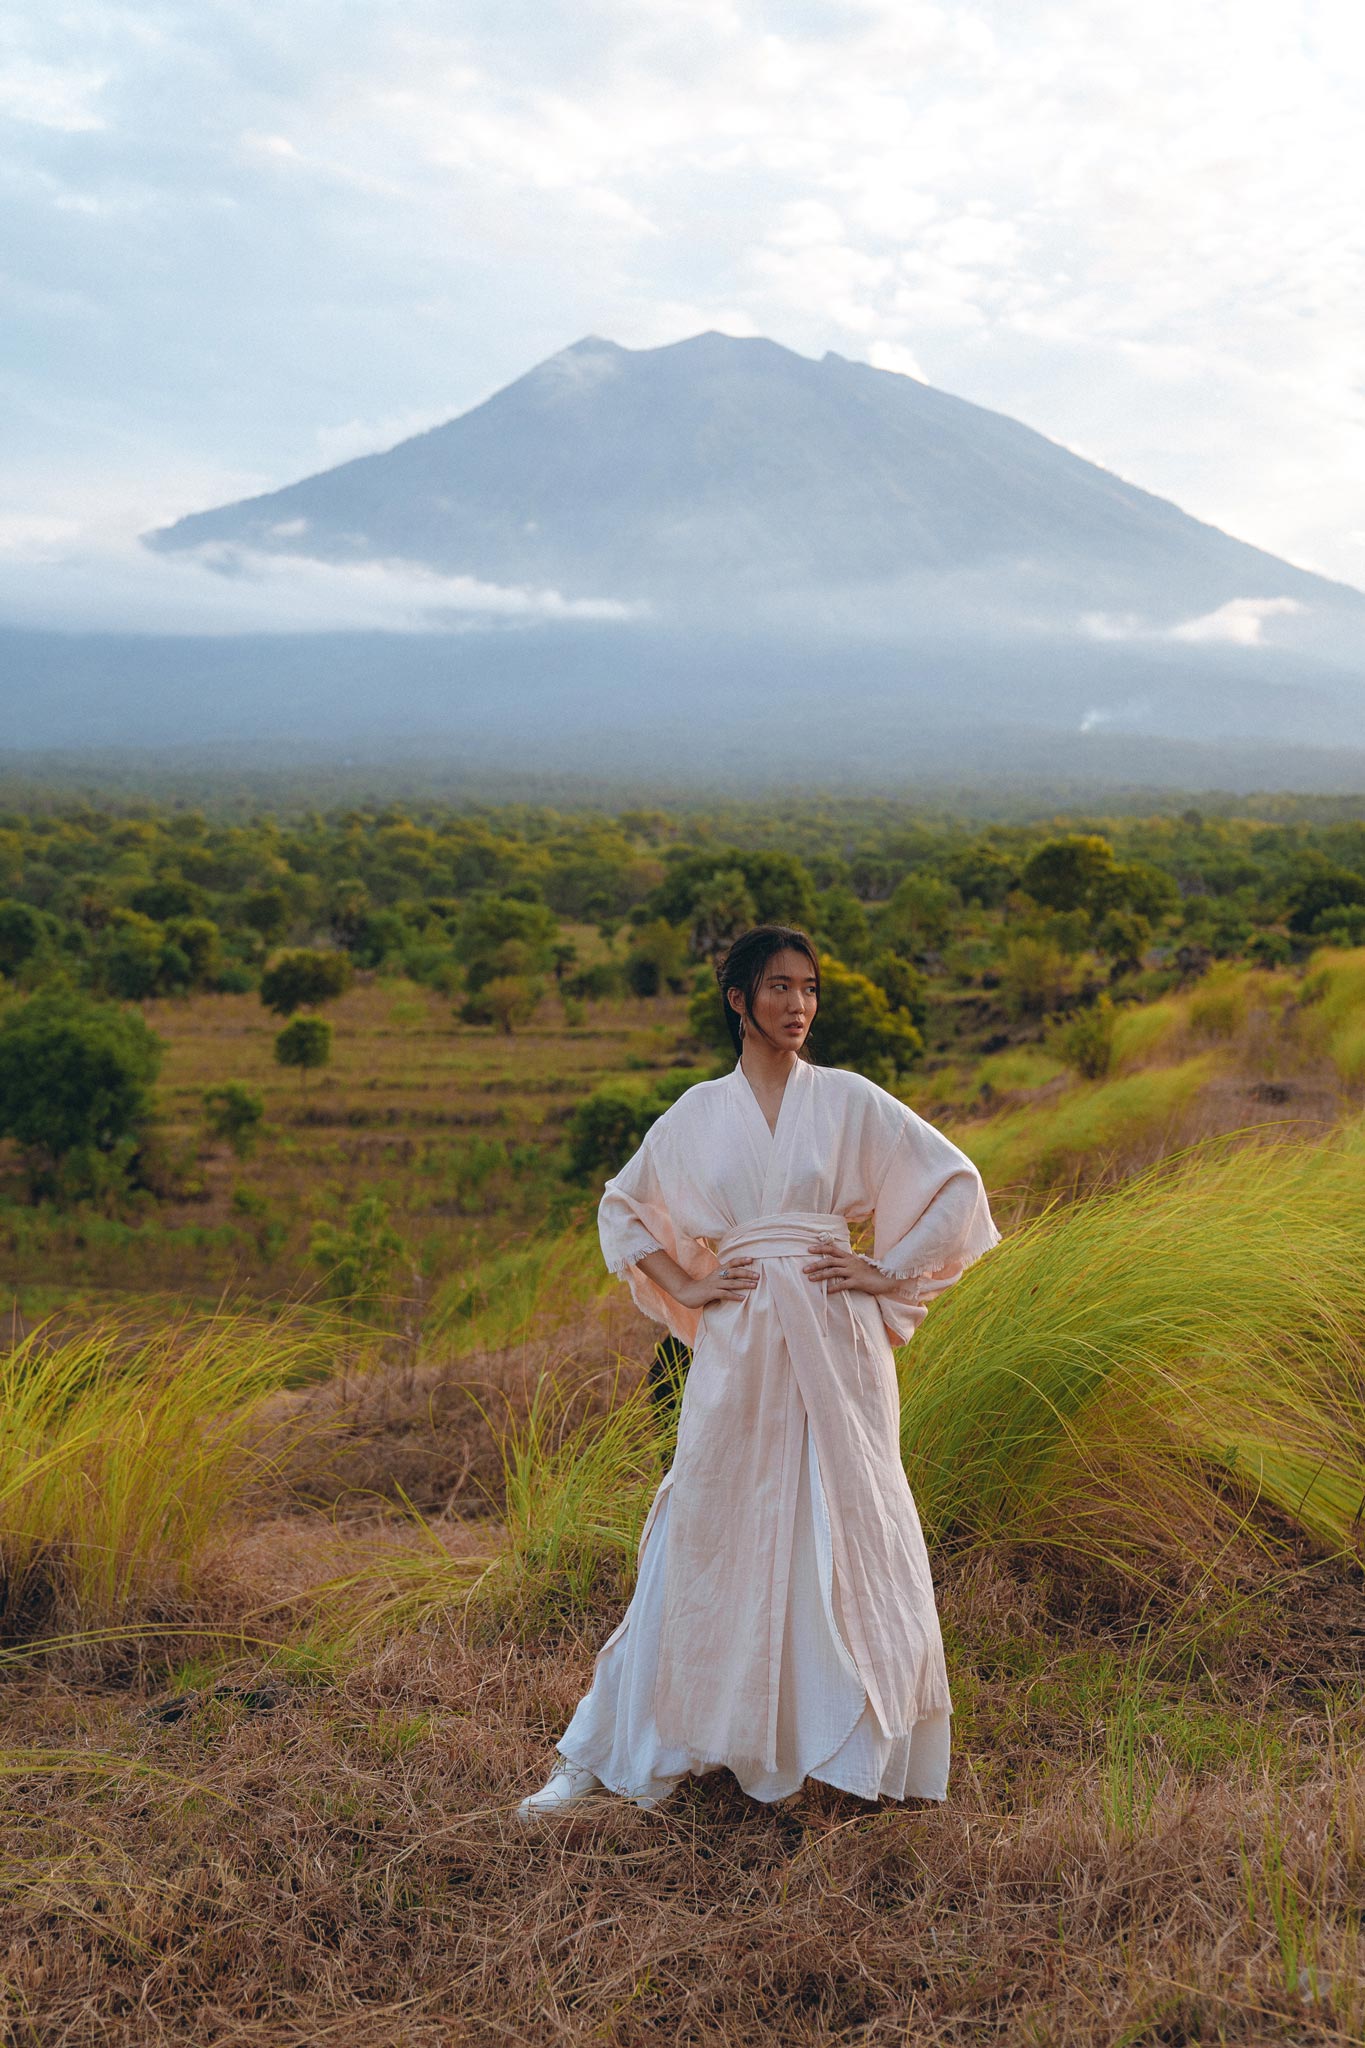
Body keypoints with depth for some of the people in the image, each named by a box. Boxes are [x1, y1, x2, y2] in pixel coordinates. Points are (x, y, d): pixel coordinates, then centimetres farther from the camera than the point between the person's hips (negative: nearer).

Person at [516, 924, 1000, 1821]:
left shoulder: (849, 1100, 3)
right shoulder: (698, 1114, 7)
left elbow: (958, 1185, 6)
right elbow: (621, 1206, 19)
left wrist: (892, 1275, -1)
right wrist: (683, 1287, 6)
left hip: (834, 1349, -1)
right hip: (738, 1352, 1)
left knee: (848, 1534, 3)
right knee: (705, 1540, 3)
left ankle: (866, 1747, 18)